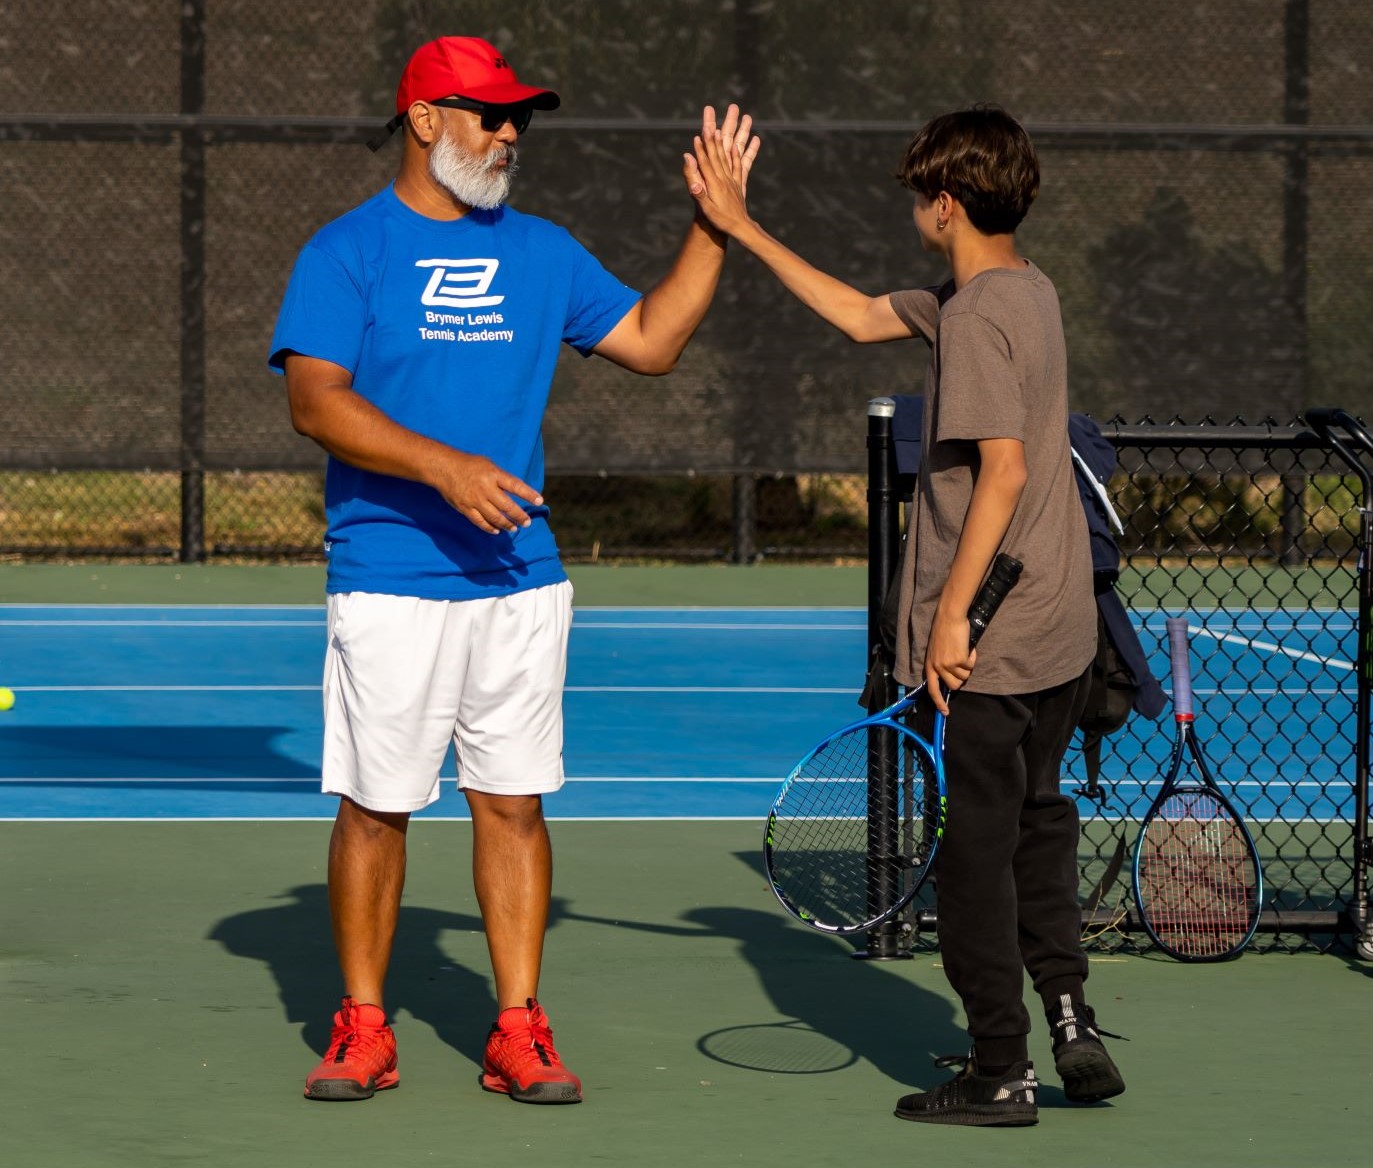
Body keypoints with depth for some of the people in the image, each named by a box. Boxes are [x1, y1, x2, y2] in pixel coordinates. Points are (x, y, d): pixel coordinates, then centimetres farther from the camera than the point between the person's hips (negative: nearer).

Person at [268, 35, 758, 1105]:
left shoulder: (541, 252, 13)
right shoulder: (347, 252, -3)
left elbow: (651, 341, 17)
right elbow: (315, 400, -13)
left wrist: (714, 224, 9)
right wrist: (446, 468, -23)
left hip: (520, 582, 4)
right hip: (389, 585, -4)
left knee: (514, 803, 4)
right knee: (376, 806, 1)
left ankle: (519, 1032, 10)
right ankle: (363, 1030, 13)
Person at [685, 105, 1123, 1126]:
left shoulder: (976, 318, -17)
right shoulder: (1026, 293, 11)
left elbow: (1003, 471, -24)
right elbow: (861, 316, 20)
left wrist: (952, 612, -20)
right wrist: (742, 229, 21)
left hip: (985, 646, -9)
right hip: (1060, 633, 9)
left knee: (975, 851, 1)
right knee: (1038, 829, 19)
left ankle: (1000, 1072, 7)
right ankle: (1072, 1022, 15)